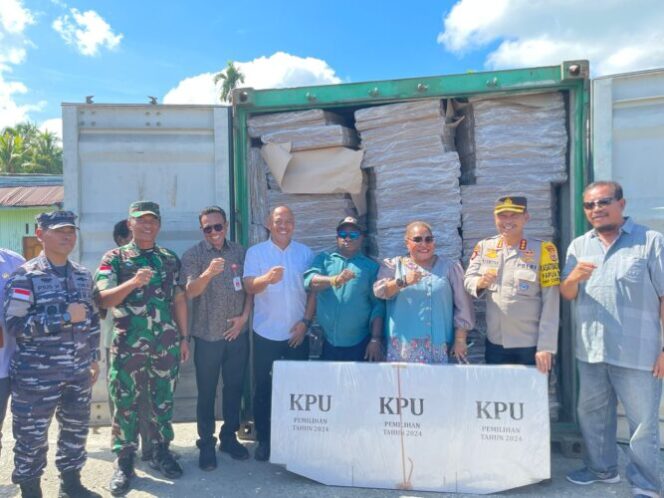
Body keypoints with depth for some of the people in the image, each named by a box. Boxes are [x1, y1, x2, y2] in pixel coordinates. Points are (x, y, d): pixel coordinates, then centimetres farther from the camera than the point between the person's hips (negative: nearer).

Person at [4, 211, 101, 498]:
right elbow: (14, 325, -17)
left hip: (78, 374, 5)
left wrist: (94, 358, 13)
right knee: (32, 436, 8)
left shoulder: (83, 276, 7)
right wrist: (64, 316, -22)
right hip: (36, 376, -5)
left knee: (76, 429, 15)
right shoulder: (25, 277, -9)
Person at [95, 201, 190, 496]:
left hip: (166, 344, 3)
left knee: (163, 400, 12)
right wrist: (132, 282, -28)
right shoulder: (115, 258, -1)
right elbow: (103, 299, -11)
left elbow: (179, 299, 10)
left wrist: (184, 337, 7)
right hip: (128, 344, -2)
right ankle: (124, 461, 21)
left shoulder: (170, 259, 8)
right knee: (125, 403, 6)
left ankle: (161, 452, 28)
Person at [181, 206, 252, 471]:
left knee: (234, 387, 13)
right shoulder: (193, 255, -6)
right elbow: (190, 292, -18)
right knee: (207, 391, 7)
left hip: (237, 332, 3)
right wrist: (208, 273, -37)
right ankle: (206, 443, 21)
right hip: (208, 335, -3)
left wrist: (244, 316, -2)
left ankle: (229, 437, 29)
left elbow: (249, 287, 9)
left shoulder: (239, 251, 5)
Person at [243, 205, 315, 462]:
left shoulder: (305, 253, 4)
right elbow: (249, 286, -13)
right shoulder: (255, 252, -2)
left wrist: (306, 321, -5)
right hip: (266, 333, -1)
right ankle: (263, 439, 22)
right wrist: (267, 278, -35)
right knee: (263, 388, 8)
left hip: (297, 333, 2)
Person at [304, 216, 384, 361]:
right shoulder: (324, 259, 8)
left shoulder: (371, 266, 4)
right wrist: (335, 280, -29)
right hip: (327, 343, 2)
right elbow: (310, 281, -11)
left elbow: (378, 306, 0)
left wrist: (376, 339, -7)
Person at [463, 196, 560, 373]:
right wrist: (479, 283, -23)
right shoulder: (484, 247, 1)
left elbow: (551, 302, -11)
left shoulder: (543, 250, -9)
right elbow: (468, 280, 1)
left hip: (532, 345, -3)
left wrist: (546, 346, -15)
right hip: (495, 343, 3)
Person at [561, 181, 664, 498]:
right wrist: (573, 277, -16)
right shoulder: (579, 246, 7)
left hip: (637, 353, -5)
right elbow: (566, 295, 7)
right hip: (590, 351, 5)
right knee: (591, 414, 19)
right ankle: (602, 468, 38)